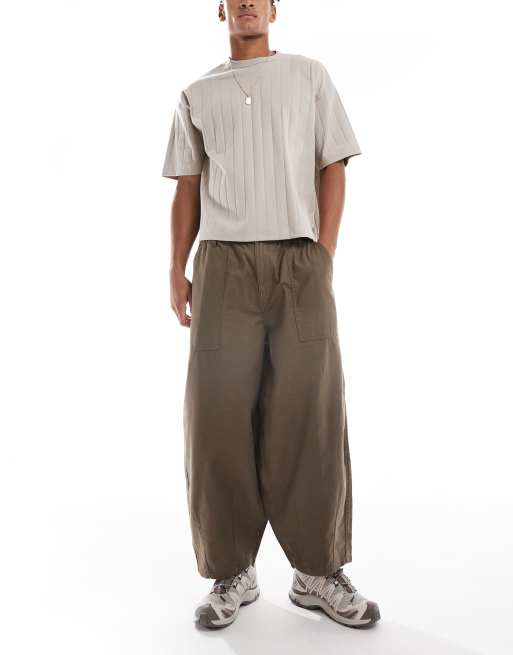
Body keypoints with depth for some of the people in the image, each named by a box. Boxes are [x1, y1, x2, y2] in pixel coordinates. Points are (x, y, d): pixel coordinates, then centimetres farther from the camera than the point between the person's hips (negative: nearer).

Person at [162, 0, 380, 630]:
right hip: (224, 263, 1)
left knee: (311, 413, -5)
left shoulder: (309, 75, 15)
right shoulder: (196, 95, 19)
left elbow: (333, 168, 8)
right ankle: (232, 572, 7)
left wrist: (323, 258, -3)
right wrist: (177, 270, 4)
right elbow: (187, 188, 15)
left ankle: (318, 571, 7)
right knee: (219, 413, -4)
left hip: (299, 259, -1)